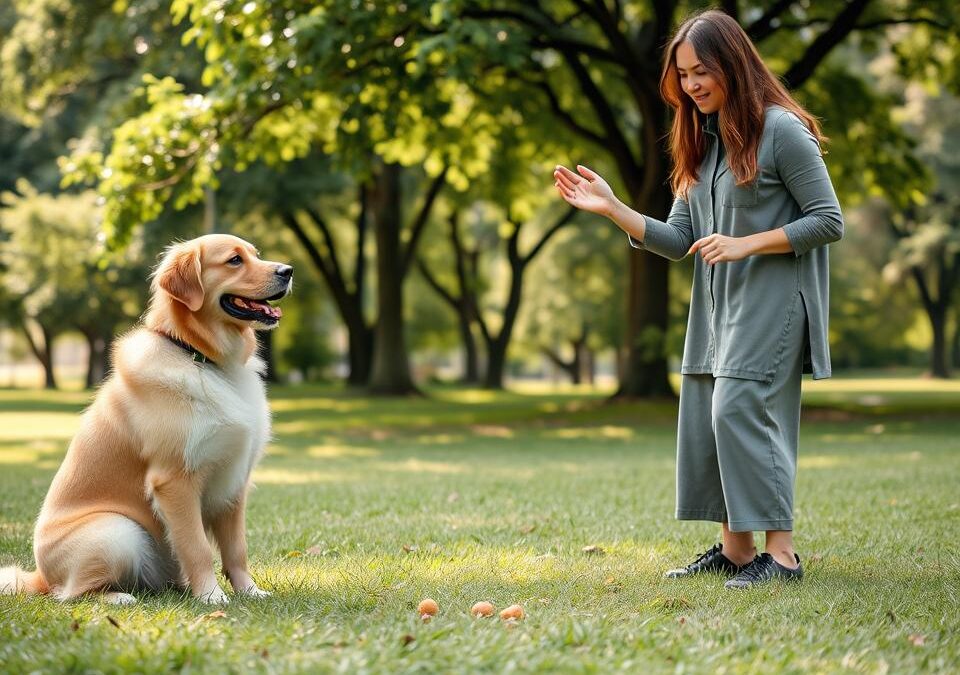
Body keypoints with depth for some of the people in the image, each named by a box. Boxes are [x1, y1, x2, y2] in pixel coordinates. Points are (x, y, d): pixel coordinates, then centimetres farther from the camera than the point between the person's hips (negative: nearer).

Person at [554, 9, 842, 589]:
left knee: (739, 409, -17)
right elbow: (679, 241, 9)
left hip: (772, 301, -8)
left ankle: (782, 554, -12)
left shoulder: (781, 129, -10)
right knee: (705, 417, 6)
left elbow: (830, 222, -10)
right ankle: (735, 550, 15)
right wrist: (612, 208, -3)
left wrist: (745, 245, -17)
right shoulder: (701, 141, 12)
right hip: (715, 307, 8)